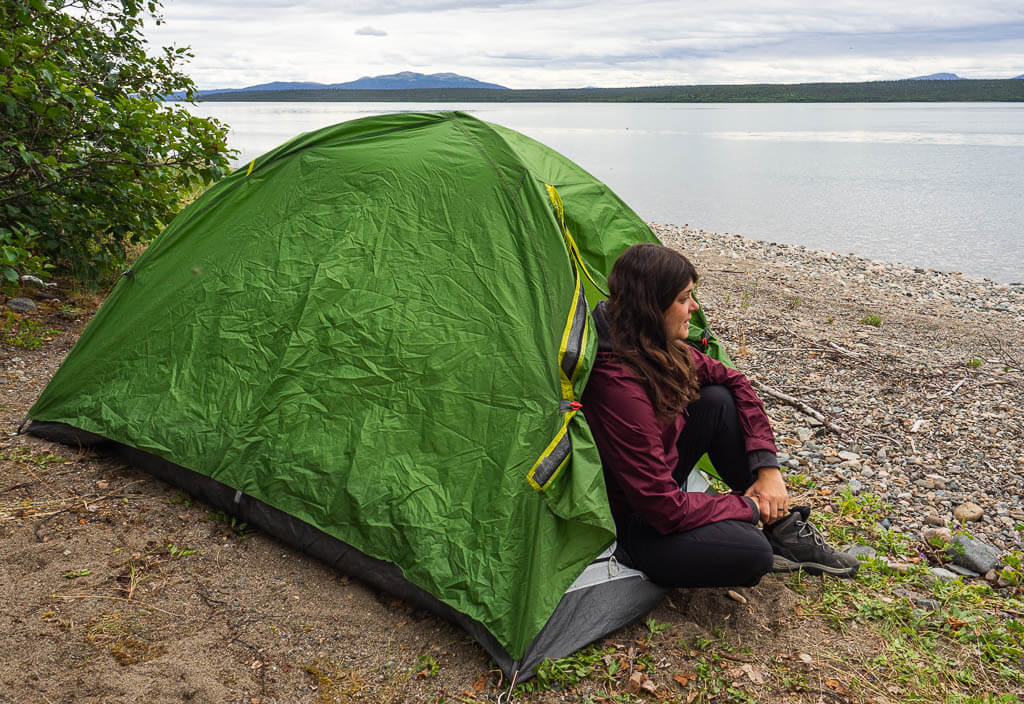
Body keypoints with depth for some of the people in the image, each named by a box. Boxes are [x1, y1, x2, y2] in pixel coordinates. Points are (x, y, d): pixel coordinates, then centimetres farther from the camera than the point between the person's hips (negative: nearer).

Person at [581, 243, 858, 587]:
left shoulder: (658, 349, -7)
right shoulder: (619, 386, -33)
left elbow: (732, 380, 7)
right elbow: (665, 508, -29)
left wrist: (768, 465, -2)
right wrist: (748, 506, -14)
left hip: (658, 488, 9)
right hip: (629, 524, -9)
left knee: (719, 400, -4)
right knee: (749, 553, -31)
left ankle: (784, 532, 5)